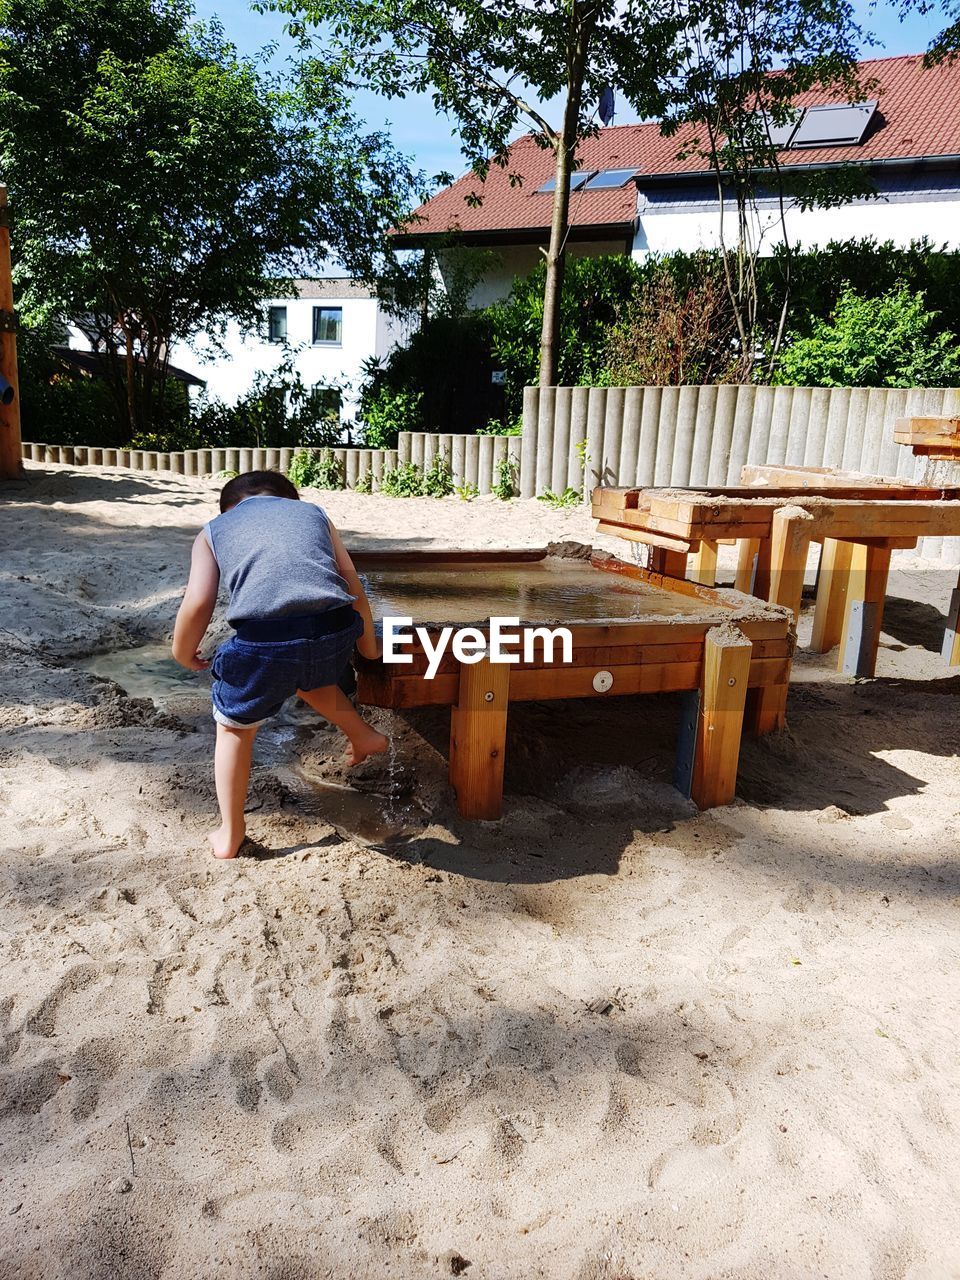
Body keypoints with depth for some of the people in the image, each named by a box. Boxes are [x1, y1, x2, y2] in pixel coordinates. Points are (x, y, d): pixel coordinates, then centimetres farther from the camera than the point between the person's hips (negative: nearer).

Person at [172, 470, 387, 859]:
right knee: (310, 675, 40)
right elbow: (354, 588, 23)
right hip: (333, 633, 3)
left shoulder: (213, 529, 22)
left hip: (263, 639, -2)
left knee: (235, 729, 26)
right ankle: (364, 736, 41)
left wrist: (183, 653, 25)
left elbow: (197, 605, 8)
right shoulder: (313, 512, 27)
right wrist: (369, 645, 35)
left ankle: (229, 835, 36)